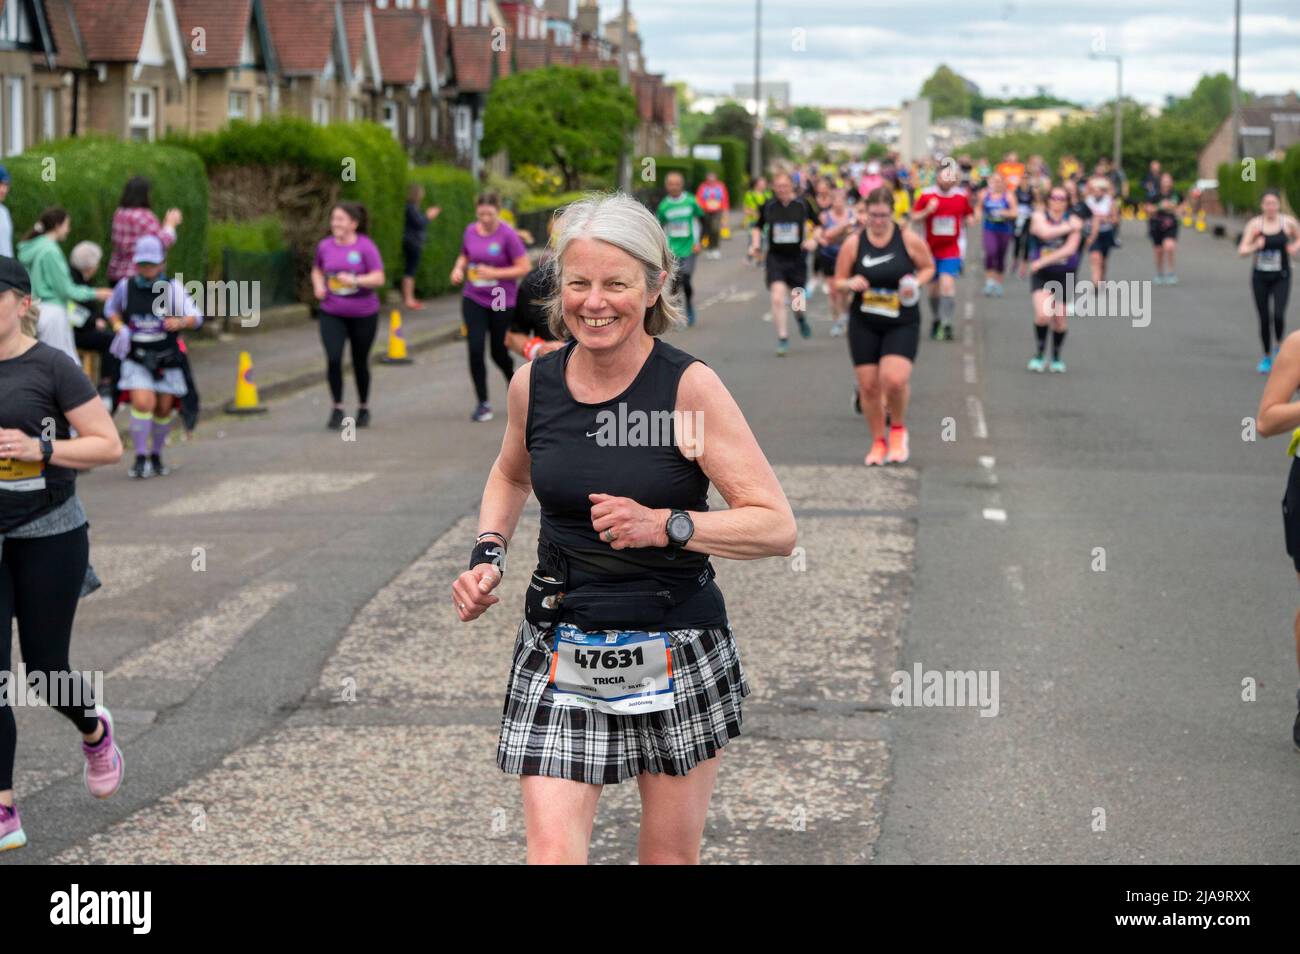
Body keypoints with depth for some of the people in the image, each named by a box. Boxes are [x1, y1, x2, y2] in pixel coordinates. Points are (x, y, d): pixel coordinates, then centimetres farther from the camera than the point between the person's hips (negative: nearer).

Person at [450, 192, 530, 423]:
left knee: (499, 352, 8)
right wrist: (458, 268, -3)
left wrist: (494, 273, -21)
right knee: (475, 349, -9)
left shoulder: (508, 235, -13)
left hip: (502, 302, -3)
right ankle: (483, 403, 2)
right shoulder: (470, 231, 1)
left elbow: (524, 267, -12)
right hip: (474, 300, 3)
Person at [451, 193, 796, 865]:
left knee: (671, 857, 10)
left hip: (676, 652, -2)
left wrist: (664, 526, -23)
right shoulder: (534, 383, 0)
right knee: (552, 850, -11)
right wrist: (488, 556, 7)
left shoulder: (690, 387, -11)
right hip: (559, 654, 2)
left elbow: (777, 527, -12)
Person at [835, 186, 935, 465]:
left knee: (894, 380, -20)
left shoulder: (909, 239, -6)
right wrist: (850, 284, -18)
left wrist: (915, 283, -11)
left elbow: (928, 267, 9)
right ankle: (879, 443, 22)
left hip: (902, 324, -2)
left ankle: (898, 430, 10)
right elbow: (837, 283, 5)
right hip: (863, 324, 2)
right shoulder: (853, 243, -2)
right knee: (868, 385, 1)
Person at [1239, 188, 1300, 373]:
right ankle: (1267, 357, 23)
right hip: (1260, 277, 1)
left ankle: (1280, 346, 10)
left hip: (1281, 277, -1)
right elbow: (1242, 250, -10)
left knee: (1278, 315, -18)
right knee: (1264, 319, 5)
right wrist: (1255, 246, -30)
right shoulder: (1255, 224, -6)